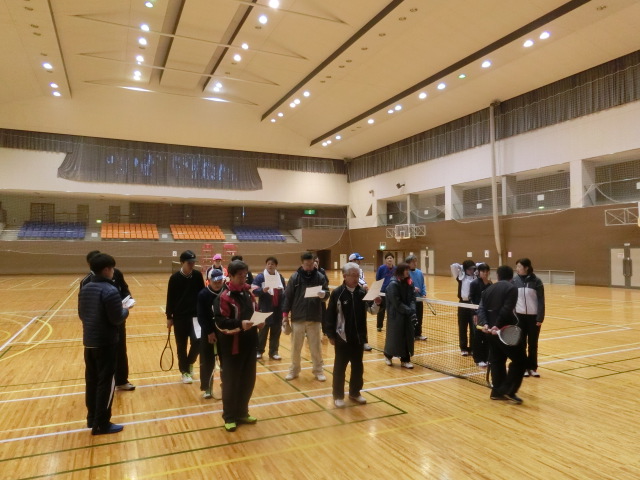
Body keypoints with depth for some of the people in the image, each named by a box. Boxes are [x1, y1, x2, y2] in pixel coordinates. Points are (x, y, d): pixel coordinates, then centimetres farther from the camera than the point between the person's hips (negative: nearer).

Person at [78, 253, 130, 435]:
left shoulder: (85, 289, 5)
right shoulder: (110, 291, -20)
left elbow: (82, 315, 14)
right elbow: (117, 319, -20)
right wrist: (125, 310, -1)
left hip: (89, 341, 8)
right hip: (106, 343, -8)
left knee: (92, 381, 17)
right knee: (106, 382, 2)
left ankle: (92, 419, 29)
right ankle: (101, 424, 9)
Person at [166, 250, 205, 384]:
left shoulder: (197, 275, -3)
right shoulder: (175, 278, -9)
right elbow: (170, 298, -3)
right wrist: (169, 317, -2)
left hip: (196, 315, 1)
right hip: (179, 316, -1)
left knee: (197, 341, -6)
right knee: (181, 346, 8)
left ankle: (190, 363, 22)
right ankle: (184, 371, 23)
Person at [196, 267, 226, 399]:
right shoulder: (203, 295, -10)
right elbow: (201, 317, -11)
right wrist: (209, 332, -15)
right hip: (208, 332, -1)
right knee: (207, 361, 7)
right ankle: (207, 388, 24)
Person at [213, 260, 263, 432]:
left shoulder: (248, 292, 7)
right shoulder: (224, 297, -14)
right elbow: (220, 322, -21)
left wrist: (259, 321, -4)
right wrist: (240, 324, -32)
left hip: (250, 344, 7)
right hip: (232, 346, -6)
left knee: (248, 380, 15)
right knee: (230, 382, 7)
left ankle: (242, 413, 33)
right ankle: (229, 417, 24)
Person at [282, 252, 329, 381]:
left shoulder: (320, 277, -1)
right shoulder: (295, 277, -3)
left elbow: (327, 293, 3)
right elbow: (288, 296, 0)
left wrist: (323, 295, -21)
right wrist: (285, 314, -2)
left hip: (315, 318, 0)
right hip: (297, 317, 0)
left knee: (316, 346, 10)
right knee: (296, 346, 11)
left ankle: (318, 370, 24)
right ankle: (294, 370, 28)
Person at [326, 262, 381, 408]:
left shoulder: (363, 292, -2)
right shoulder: (337, 293, -11)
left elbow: (371, 310, 1)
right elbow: (330, 315, -8)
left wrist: (376, 303, -20)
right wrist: (330, 335, -8)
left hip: (359, 337, 4)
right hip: (342, 337, -4)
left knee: (358, 366, 15)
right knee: (340, 367, 7)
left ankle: (355, 392, 32)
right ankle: (338, 395, 21)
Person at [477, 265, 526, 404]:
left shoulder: (488, 289, 14)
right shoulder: (511, 288, -5)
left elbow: (481, 309, 3)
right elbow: (507, 310, -18)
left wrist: (484, 323, -7)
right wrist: (498, 325, -18)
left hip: (491, 330, 7)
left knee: (496, 360, 14)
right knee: (519, 359, 3)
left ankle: (497, 391, 17)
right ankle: (508, 390, -1)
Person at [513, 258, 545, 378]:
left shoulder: (536, 281, -7)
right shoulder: (515, 281, -2)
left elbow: (541, 301, -5)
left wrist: (540, 318, -10)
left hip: (533, 316, -1)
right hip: (519, 316, 1)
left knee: (533, 344, 9)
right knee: (521, 343, 7)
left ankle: (532, 367, 21)